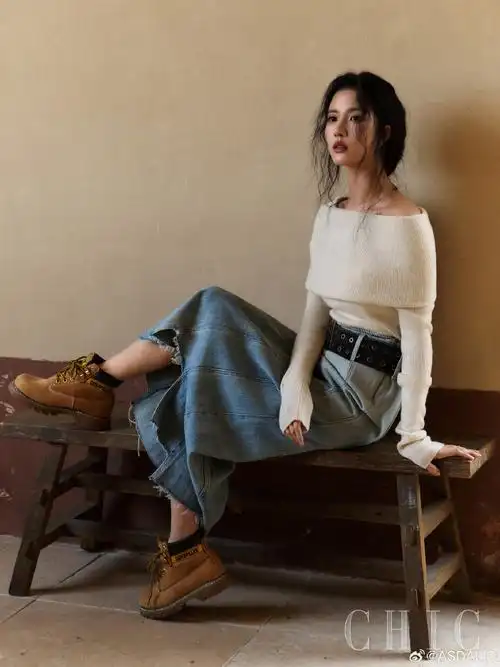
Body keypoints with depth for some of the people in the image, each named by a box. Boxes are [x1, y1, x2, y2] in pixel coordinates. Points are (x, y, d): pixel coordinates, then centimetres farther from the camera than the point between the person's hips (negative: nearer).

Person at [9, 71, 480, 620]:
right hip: (322, 369, 7)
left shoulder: (406, 224, -15)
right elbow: (316, 313, 1)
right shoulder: (329, 213, 8)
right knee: (188, 396, -9)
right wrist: (295, 388, -16)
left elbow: (417, 334, -16)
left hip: (359, 395, -7)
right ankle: (187, 554, -2)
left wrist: (414, 437, -20)